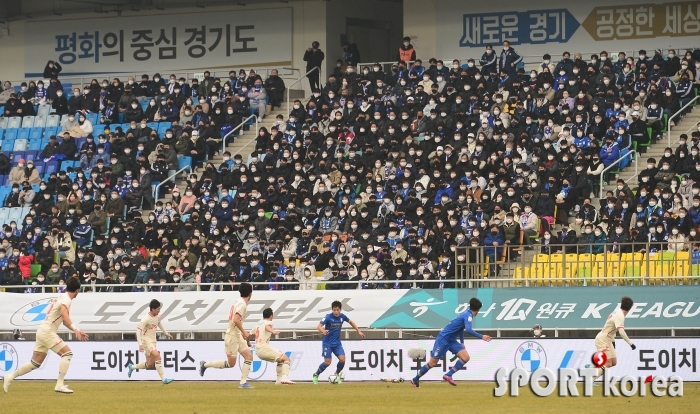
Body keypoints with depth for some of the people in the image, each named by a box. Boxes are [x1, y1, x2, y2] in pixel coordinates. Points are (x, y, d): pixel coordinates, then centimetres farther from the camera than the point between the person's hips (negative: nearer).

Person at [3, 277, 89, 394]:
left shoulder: (63, 298, 18)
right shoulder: (67, 300, -12)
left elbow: (65, 321, 26)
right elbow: (64, 313, -33)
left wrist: (78, 332, 20)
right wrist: (75, 329, -43)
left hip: (42, 331, 9)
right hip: (47, 331, -9)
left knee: (35, 363, 13)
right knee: (67, 353, -14)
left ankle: (9, 378, 18)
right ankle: (59, 385, -18)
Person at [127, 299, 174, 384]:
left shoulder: (157, 316, 5)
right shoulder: (146, 319, -20)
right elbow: (138, 331, -21)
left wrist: (166, 333, 31)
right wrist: (140, 344, -28)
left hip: (153, 341, 9)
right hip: (146, 340, -9)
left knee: (149, 365, 10)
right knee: (157, 357, -24)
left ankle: (132, 367, 33)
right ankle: (164, 379, -25)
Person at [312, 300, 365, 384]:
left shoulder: (342, 316, -4)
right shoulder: (328, 317, -18)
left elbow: (351, 322, 17)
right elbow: (319, 326, -28)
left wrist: (358, 331, 17)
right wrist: (323, 331, -50)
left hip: (337, 343, 4)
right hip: (327, 343, -4)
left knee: (342, 359, -11)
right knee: (327, 362, -9)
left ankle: (337, 374, 17)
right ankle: (316, 375, 15)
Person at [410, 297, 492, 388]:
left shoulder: (467, 314, 9)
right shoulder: (468, 315, -19)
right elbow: (468, 330, -35)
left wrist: (462, 342, 31)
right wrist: (481, 337, -32)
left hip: (451, 341, 9)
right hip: (443, 339, -9)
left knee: (465, 357, -8)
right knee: (433, 363, -1)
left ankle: (448, 375, -7)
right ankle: (415, 380, 16)